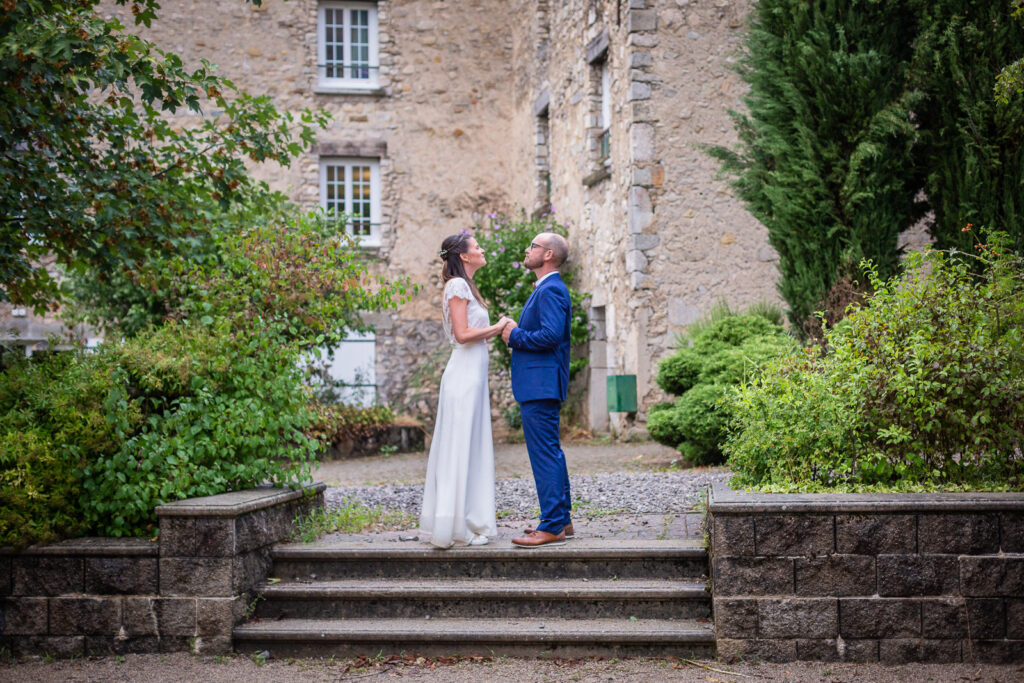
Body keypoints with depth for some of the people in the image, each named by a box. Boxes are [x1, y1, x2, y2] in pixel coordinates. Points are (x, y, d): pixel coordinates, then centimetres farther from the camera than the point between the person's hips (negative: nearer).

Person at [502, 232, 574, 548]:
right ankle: (562, 521, 22)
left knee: (544, 454, -9)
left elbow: (551, 335, -25)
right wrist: (516, 333, 8)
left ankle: (552, 528, -7)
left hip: (541, 386, -11)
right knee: (551, 452, 15)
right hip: (540, 384, 11)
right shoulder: (547, 288, 19)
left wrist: (515, 336, -13)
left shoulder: (551, 290, -14)